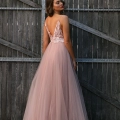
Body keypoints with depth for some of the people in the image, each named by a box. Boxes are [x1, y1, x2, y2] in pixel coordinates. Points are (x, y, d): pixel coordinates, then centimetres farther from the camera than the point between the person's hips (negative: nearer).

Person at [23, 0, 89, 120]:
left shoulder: (47, 20, 11)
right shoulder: (64, 18, -9)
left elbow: (45, 42, 11)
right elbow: (67, 41, -11)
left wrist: (45, 58, 16)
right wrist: (73, 58, -3)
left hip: (50, 52, 7)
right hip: (61, 52, -7)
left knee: (47, 86, 10)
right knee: (61, 87, 0)